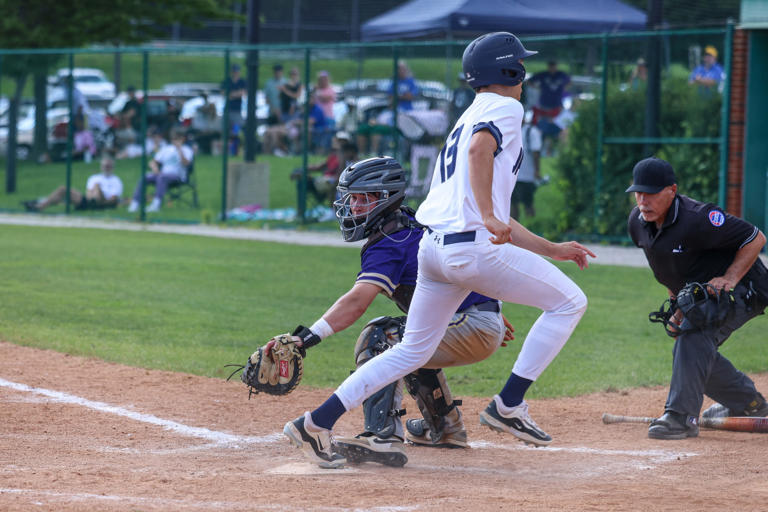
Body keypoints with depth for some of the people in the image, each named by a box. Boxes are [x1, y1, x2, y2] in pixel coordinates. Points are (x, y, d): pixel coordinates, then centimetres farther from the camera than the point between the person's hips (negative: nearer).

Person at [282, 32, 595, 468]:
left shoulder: (469, 118, 29)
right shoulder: (504, 108, 2)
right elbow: (480, 147, -23)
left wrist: (552, 249, 30)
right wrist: (489, 216, -28)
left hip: (433, 248, 9)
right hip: (473, 249, -9)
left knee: (413, 351, 15)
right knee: (570, 301, 4)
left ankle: (317, 423, 8)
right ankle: (508, 406, 0)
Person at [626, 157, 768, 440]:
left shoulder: (698, 219, -32)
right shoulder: (637, 222, -7)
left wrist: (729, 279, -30)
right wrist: (678, 307, 8)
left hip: (742, 288, -9)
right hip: (698, 295, 9)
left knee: (694, 336, -31)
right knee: (686, 354, 17)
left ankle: (682, 416, -32)